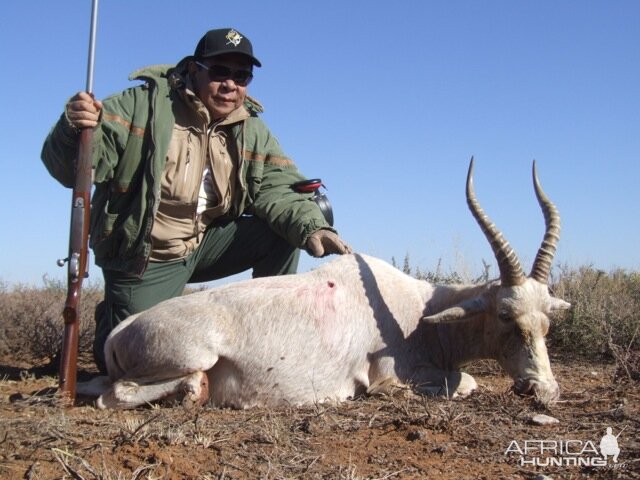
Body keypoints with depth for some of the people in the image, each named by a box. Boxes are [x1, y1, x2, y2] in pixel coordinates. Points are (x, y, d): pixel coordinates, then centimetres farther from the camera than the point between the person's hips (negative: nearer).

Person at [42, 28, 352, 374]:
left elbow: (279, 190, -11)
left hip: (206, 244, 5)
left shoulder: (253, 133, 1)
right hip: (142, 257, -4)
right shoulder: (143, 105, -15)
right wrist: (75, 131, -41)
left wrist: (313, 228, -32)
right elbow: (73, 170, -17)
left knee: (282, 233, -14)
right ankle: (113, 319, 25)